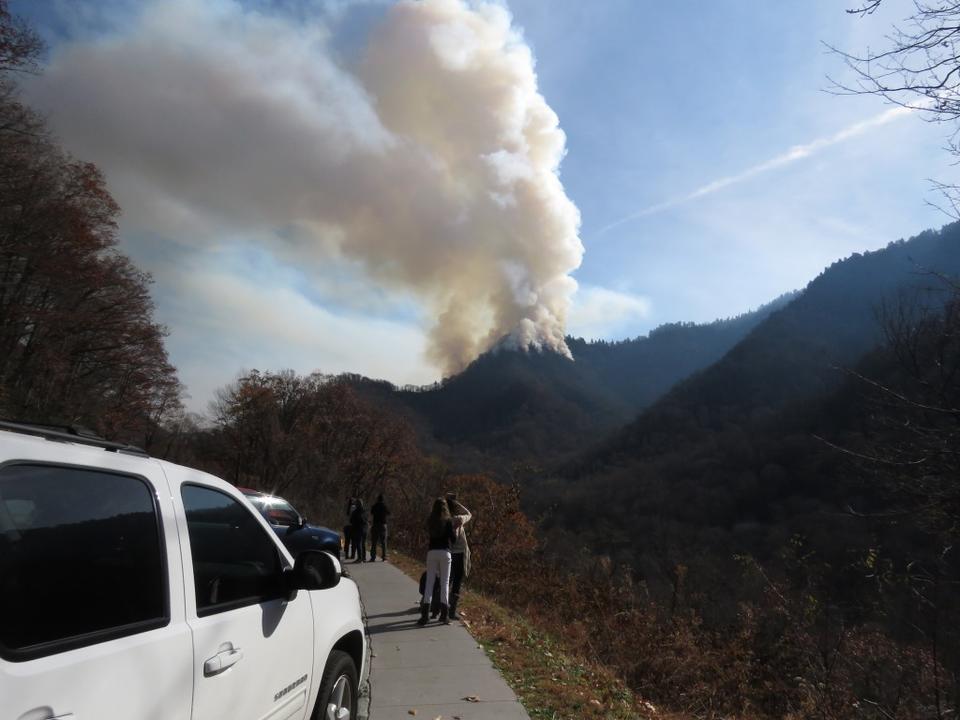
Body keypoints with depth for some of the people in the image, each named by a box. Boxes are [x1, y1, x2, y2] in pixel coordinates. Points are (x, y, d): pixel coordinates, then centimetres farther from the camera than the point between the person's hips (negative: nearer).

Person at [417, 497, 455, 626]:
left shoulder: (430, 521, 6)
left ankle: (424, 615, 1)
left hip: (432, 552, 3)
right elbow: (452, 538, -5)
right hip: (445, 552, -3)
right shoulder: (448, 521, -4)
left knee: (429, 582, 5)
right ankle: (444, 615, 5)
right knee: (445, 582, 5)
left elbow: (429, 534, 14)